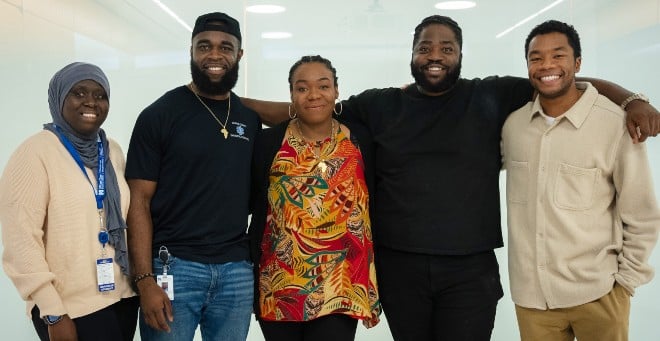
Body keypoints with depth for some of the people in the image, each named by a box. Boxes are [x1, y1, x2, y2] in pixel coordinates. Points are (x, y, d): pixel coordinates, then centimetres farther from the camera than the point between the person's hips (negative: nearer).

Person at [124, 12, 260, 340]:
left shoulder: (250, 119, 10)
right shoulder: (159, 115, -3)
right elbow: (139, 200, -5)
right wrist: (145, 279, -13)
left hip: (237, 270, 4)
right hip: (173, 266, -3)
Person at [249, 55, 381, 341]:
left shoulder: (360, 140, 2)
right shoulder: (269, 142, 0)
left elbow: (373, 208, 5)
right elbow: (259, 213, 5)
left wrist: (371, 284, 4)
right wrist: (254, 281, 3)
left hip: (340, 290, 0)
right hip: (279, 290, 0)